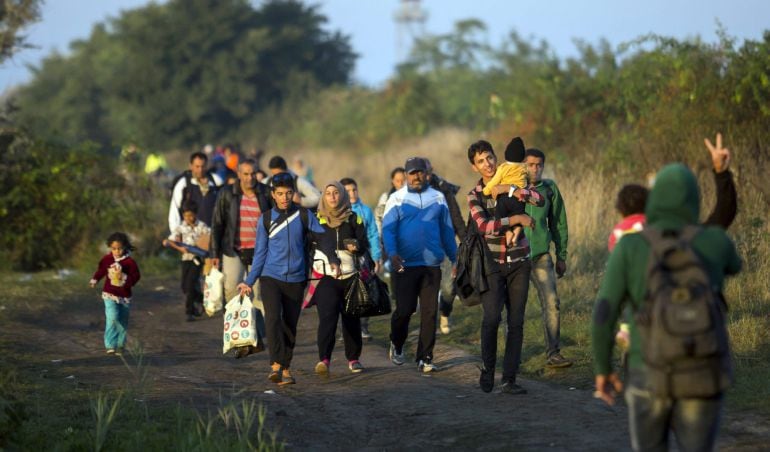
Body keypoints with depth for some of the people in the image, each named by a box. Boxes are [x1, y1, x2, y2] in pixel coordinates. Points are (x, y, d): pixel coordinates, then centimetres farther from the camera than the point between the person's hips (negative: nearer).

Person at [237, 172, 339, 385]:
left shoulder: (303, 215, 1)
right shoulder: (266, 220, 3)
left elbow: (322, 237, 2)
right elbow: (260, 253, 8)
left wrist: (333, 260, -13)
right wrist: (249, 281, 7)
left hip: (296, 279, 1)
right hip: (271, 277, -1)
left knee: (290, 325, 5)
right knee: (273, 318, -21)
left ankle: (286, 368, 16)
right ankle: (276, 364, -26)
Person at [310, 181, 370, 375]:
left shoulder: (354, 218, 9)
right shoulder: (317, 219, 8)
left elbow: (364, 244, 5)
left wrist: (356, 246, -16)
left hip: (350, 276, 2)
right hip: (326, 277, -2)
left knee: (351, 318, 7)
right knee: (327, 317, -17)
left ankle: (353, 358, 22)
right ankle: (324, 359, -28)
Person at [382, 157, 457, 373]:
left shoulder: (438, 198, 9)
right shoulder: (397, 199, 2)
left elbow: (446, 230, 15)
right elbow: (387, 229, -5)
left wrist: (454, 258, 13)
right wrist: (392, 253, -21)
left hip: (431, 264, 2)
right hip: (405, 264, -2)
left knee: (429, 312, 0)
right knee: (404, 309, -2)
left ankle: (425, 358, 6)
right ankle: (396, 345, 26)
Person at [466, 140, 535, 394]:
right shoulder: (475, 195, 0)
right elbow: (483, 226, -18)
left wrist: (509, 189, -22)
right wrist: (516, 219, -24)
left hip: (519, 263, 2)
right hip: (492, 264, -2)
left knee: (516, 322, -1)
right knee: (492, 317, -17)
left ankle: (509, 379, 3)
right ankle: (488, 369, 3)